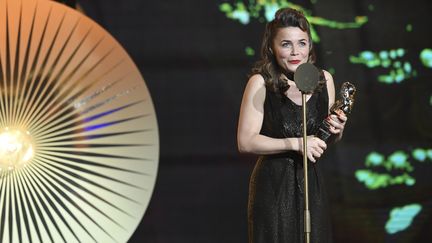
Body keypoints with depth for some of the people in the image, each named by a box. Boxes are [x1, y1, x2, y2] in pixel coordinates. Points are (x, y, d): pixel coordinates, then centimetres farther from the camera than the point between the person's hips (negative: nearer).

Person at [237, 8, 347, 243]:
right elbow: (245, 142, -18)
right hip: (272, 186, -5)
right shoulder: (260, 83, -13)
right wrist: (295, 144, -22)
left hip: (311, 182, 5)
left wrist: (336, 131, -6)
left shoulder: (324, 80, 2)